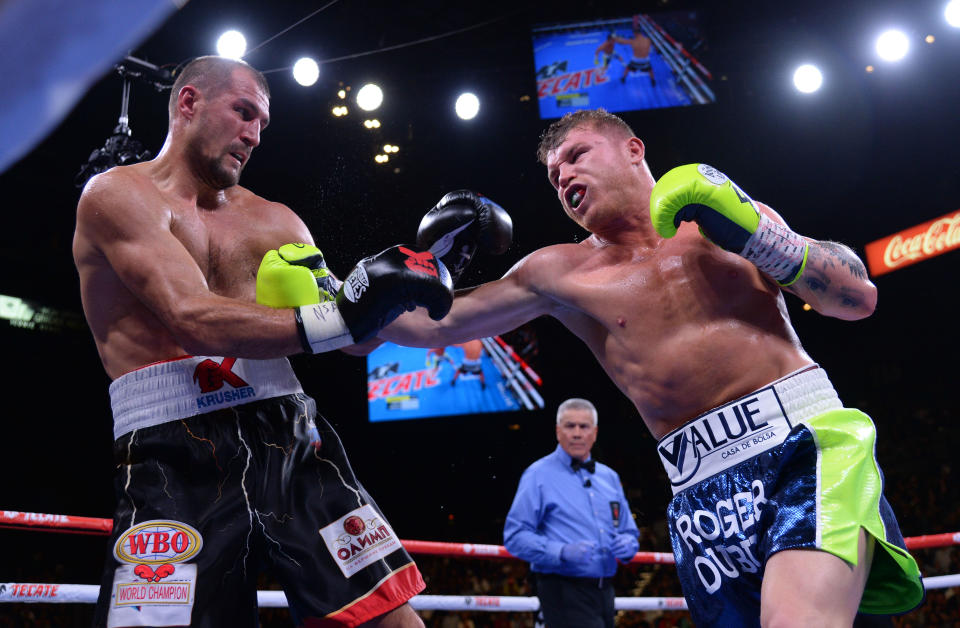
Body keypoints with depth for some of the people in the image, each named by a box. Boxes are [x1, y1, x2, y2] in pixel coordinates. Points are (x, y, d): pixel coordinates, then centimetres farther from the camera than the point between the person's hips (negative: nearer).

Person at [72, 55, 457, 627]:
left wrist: (411, 276, 1)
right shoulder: (118, 194, 1)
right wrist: (340, 318, -22)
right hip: (177, 457, -4)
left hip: (292, 437, 4)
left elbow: (353, 336, 18)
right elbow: (195, 322, -15)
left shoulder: (275, 220, 18)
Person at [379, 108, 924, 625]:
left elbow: (860, 297, 7)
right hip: (706, 488, 2)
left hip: (808, 437, -2)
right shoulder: (561, 273, 12)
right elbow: (434, 325, 13)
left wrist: (753, 232, -5)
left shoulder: (728, 212, 13)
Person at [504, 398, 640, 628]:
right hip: (564, 592, -7)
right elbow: (515, 536, -10)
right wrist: (563, 552, -24)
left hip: (604, 591, 7)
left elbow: (629, 531, 23)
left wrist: (628, 544, -2)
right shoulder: (538, 475, -3)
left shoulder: (609, 477, 16)